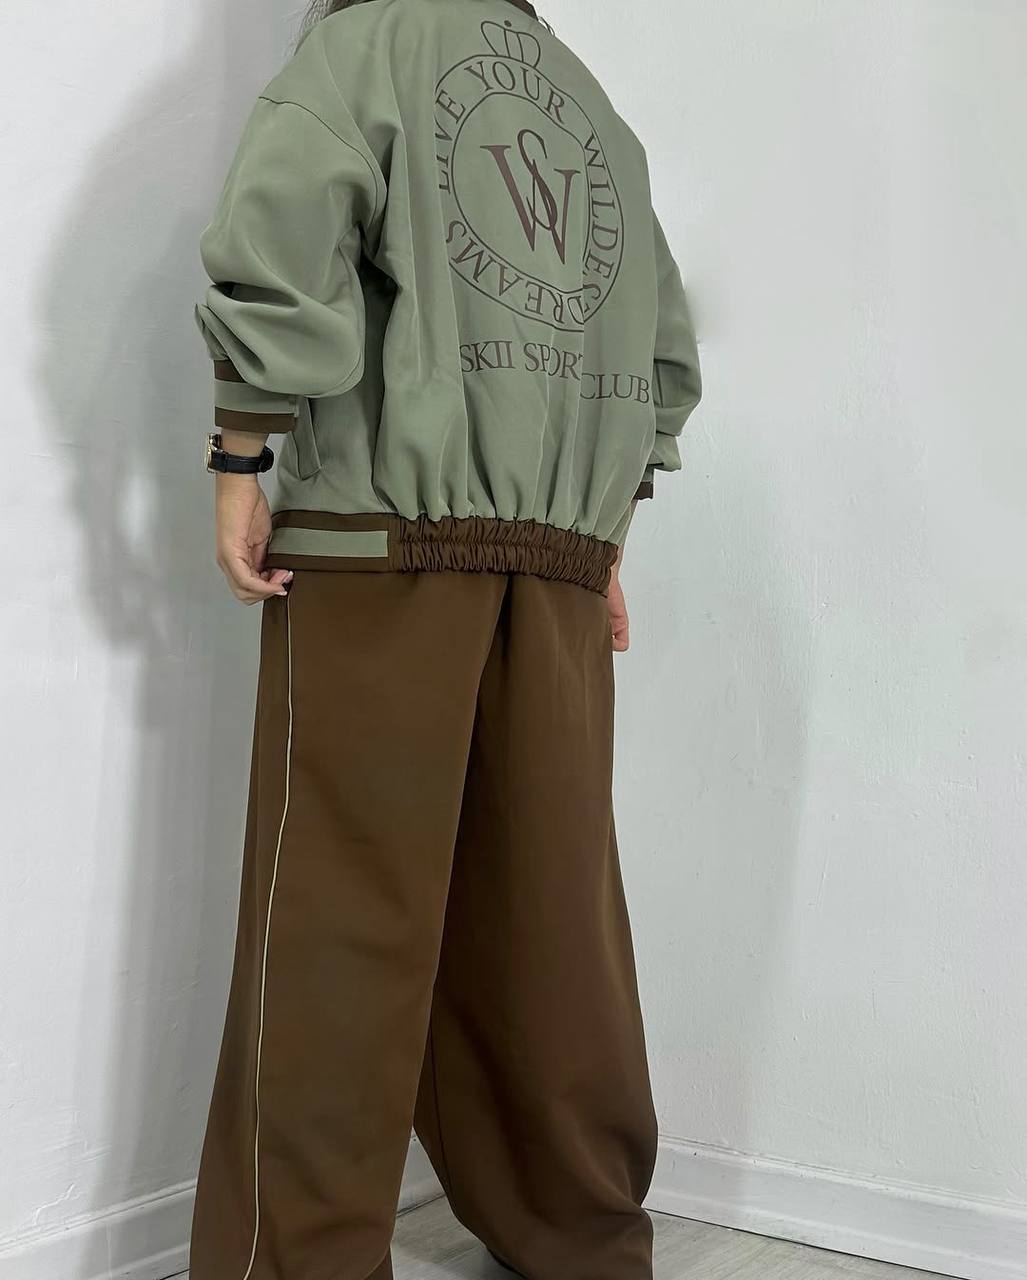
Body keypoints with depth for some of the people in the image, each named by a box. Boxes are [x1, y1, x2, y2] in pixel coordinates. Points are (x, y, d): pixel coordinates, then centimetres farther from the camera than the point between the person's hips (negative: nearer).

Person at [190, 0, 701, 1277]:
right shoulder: (596, 106, 22)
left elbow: (275, 237, -13)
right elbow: (664, 346, 20)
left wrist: (239, 460, -8)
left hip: (387, 533, -5)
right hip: (561, 559, 6)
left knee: (339, 918, -5)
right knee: (553, 919, 9)